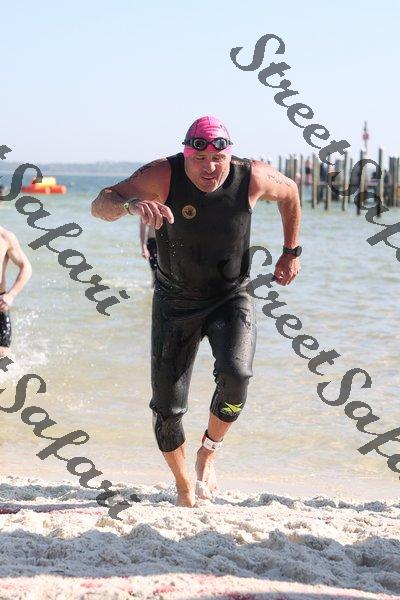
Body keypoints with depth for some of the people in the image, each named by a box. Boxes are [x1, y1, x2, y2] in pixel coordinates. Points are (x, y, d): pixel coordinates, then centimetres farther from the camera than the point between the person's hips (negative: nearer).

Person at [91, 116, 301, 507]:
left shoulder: (253, 178, -16)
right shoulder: (163, 175, -21)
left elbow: (290, 192, 7)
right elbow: (100, 204, -29)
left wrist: (291, 252, 10)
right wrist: (130, 205, -51)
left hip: (231, 299, 0)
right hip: (175, 301, 0)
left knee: (235, 373, -28)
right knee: (167, 407, 0)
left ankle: (208, 453, 0)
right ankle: (184, 489, 25)